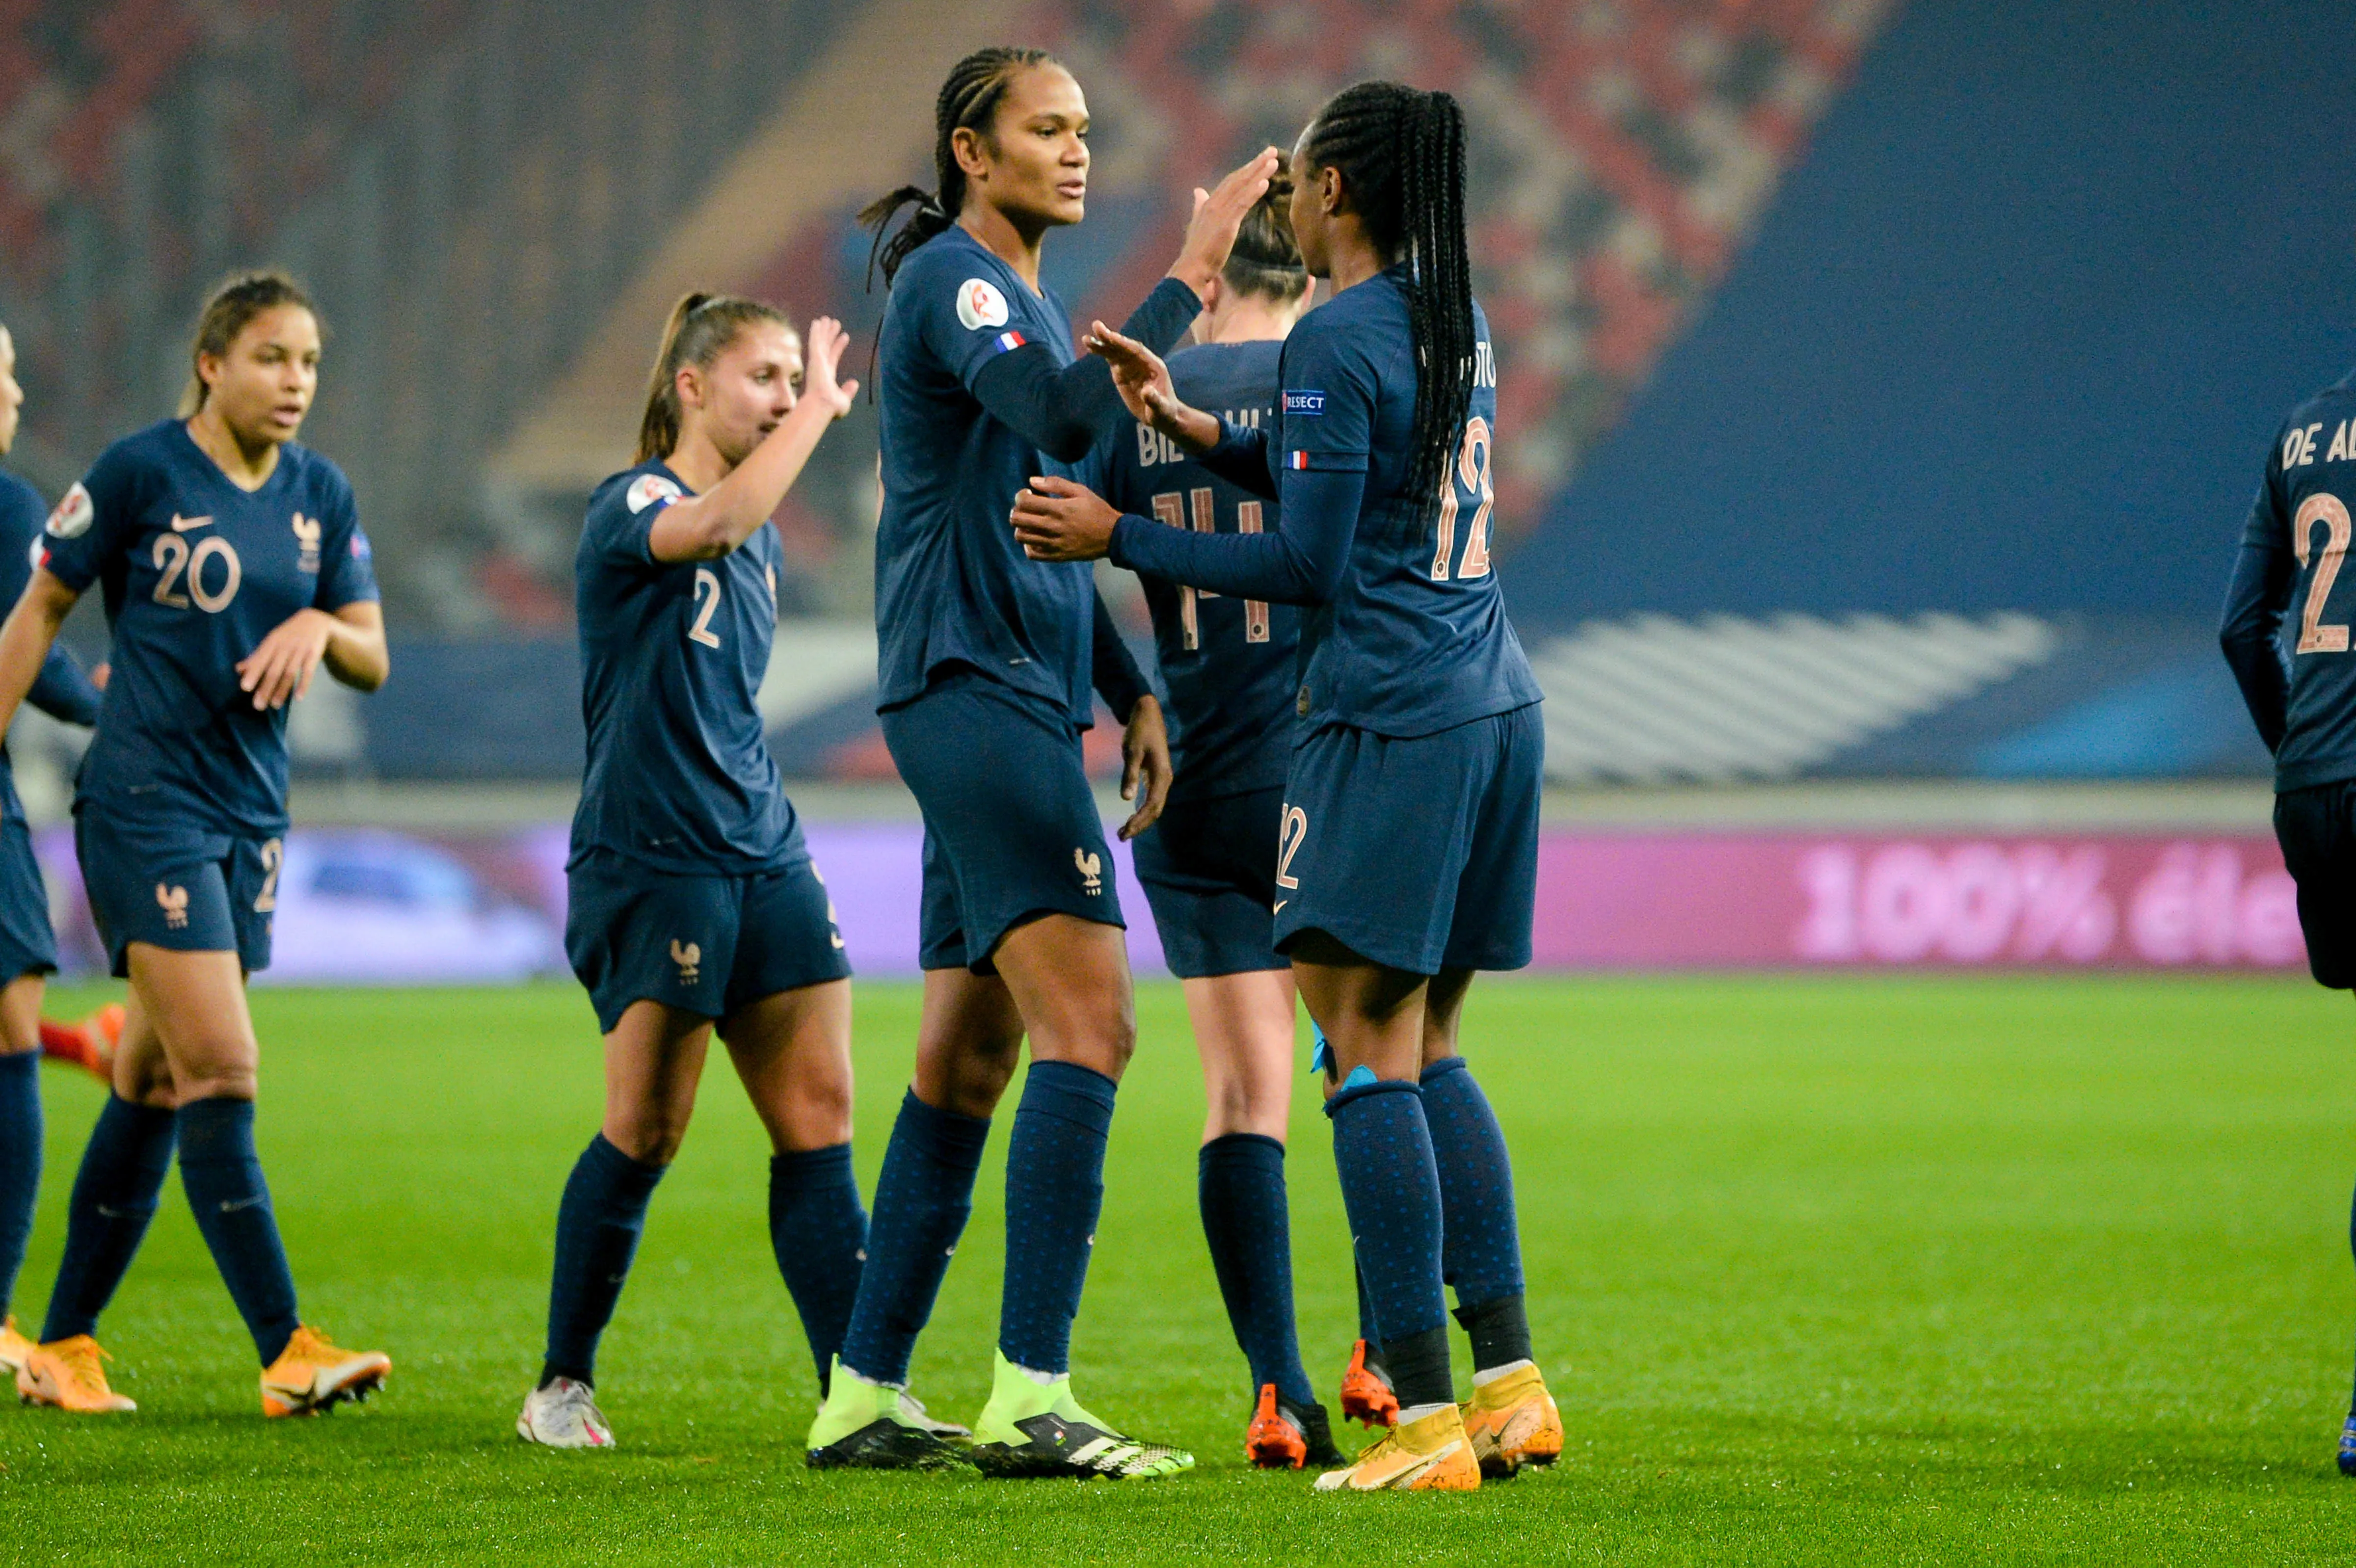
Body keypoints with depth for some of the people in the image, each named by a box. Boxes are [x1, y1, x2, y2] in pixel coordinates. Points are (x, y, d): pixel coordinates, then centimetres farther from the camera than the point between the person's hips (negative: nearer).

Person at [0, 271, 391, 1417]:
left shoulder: (321, 496, 8)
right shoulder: (140, 473, -8)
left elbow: (373, 661, 10)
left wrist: (319, 627, -11)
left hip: (249, 808, 6)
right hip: (144, 799, -6)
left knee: (156, 1084, 9)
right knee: (223, 1067, -14)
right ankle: (286, 1352, -16)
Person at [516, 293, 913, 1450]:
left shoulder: (762, 541, 18)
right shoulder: (630, 507, -8)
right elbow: (714, 524, -31)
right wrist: (819, 409, -22)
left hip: (762, 854, 8)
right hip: (649, 862, -8)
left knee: (818, 1118, -1)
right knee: (646, 1131, -6)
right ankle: (563, 1387, 9)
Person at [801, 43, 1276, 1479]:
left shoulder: (1020, 296, 22)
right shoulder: (951, 282, -8)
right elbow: (1072, 418, -26)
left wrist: (1131, 694, 20)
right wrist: (1192, 276, -23)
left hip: (1017, 704, 10)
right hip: (974, 697, -10)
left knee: (966, 1063, 10)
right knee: (1088, 1025, -17)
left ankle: (864, 1397, 14)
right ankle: (1033, 1401, -21)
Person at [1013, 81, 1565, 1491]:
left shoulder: (1338, 340, -11)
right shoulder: (1458, 324, 14)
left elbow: (1309, 563, -12)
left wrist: (1119, 538, -4)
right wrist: (1190, 425, 21)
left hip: (1390, 719, -9)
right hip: (1498, 707, 9)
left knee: (1372, 1049, -6)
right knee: (1429, 1049, 14)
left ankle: (1427, 1420, -10)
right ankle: (1512, 1382, 9)